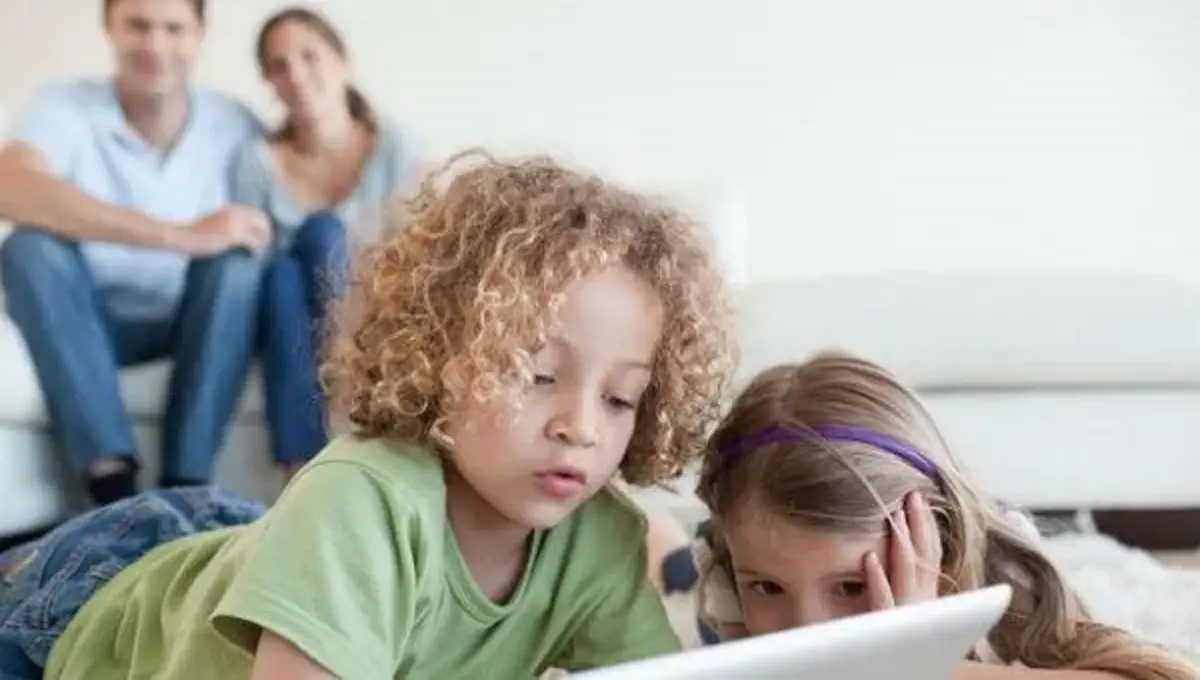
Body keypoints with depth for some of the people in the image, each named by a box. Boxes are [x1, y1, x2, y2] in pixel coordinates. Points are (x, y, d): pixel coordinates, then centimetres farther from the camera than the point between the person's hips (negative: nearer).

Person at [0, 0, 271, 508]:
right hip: (88, 321, -1)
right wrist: (182, 237, -42)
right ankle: (113, 480, -35)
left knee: (237, 260, -27)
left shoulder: (234, 125, -7)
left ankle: (185, 484, -29)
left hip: (191, 323, 1)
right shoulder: (65, 106, -15)